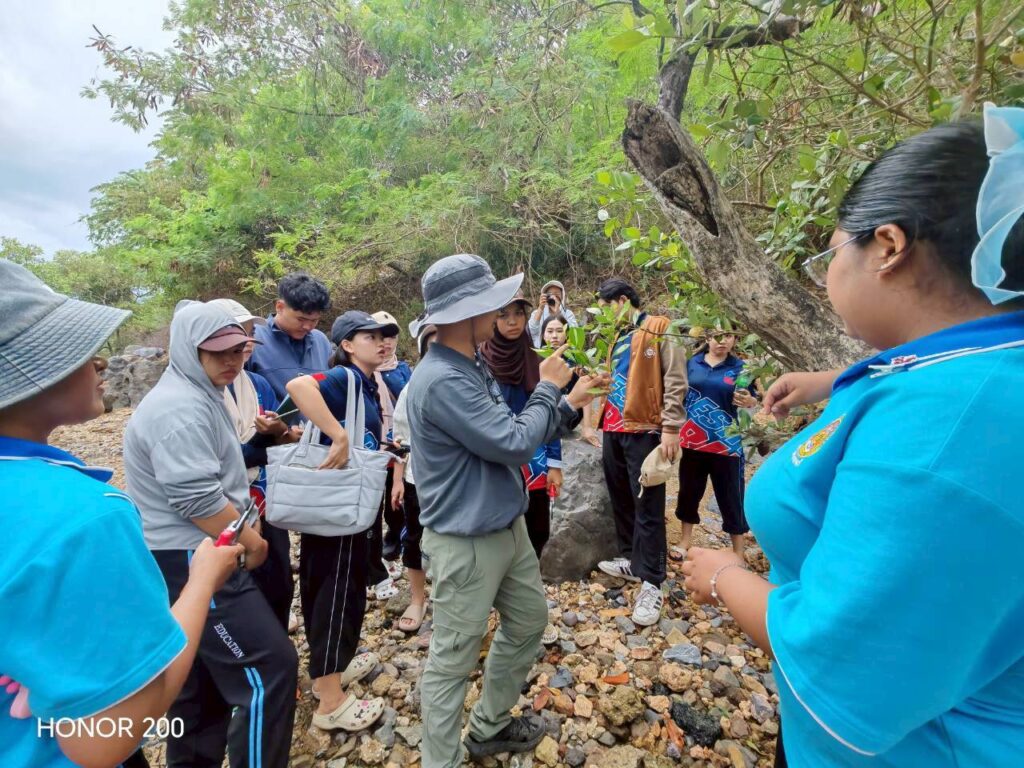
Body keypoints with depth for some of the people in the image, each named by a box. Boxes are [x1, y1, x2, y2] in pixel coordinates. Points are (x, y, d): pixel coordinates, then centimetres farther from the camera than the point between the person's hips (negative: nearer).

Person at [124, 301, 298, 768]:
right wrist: (250, 542, -12)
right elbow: (196, 499, -25)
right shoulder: (180, 407, -20)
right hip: (192, 563, -11)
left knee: (203, 678, 22)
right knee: (269, 668, -7)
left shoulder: (199, 396, 15)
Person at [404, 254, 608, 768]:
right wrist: (547, 389, -11)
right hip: (466, 544, -10)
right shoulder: (442, 380, -27)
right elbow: (514, 443, -25)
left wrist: (569, 405, 6)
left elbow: (511, 435, 12)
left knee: (528, 621, 24)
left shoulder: (472, 367, 5)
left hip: (508, 528, 10)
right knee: (452, 660, 9)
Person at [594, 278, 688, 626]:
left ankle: (651, 583, 5)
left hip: (644, 429, -8)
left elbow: (675, 381, -12)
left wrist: (670, 428, -19)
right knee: (620, 498, 15)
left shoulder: (658, 329, -6)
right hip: (614, 429, 8)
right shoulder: (616, 337, 17)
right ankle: (631, 560, 31)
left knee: (647, 506, -3)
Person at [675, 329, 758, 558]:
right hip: (692, 440, 3)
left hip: (726, 443, -2)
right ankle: (685, 541, 32)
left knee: (731, 498, 5)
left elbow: (752, 400, 1)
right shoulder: (692, 363, 4)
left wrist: (749, 402, -22)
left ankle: (738, 554, 20)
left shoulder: (740, 367, -1)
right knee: (689, 492, 14)